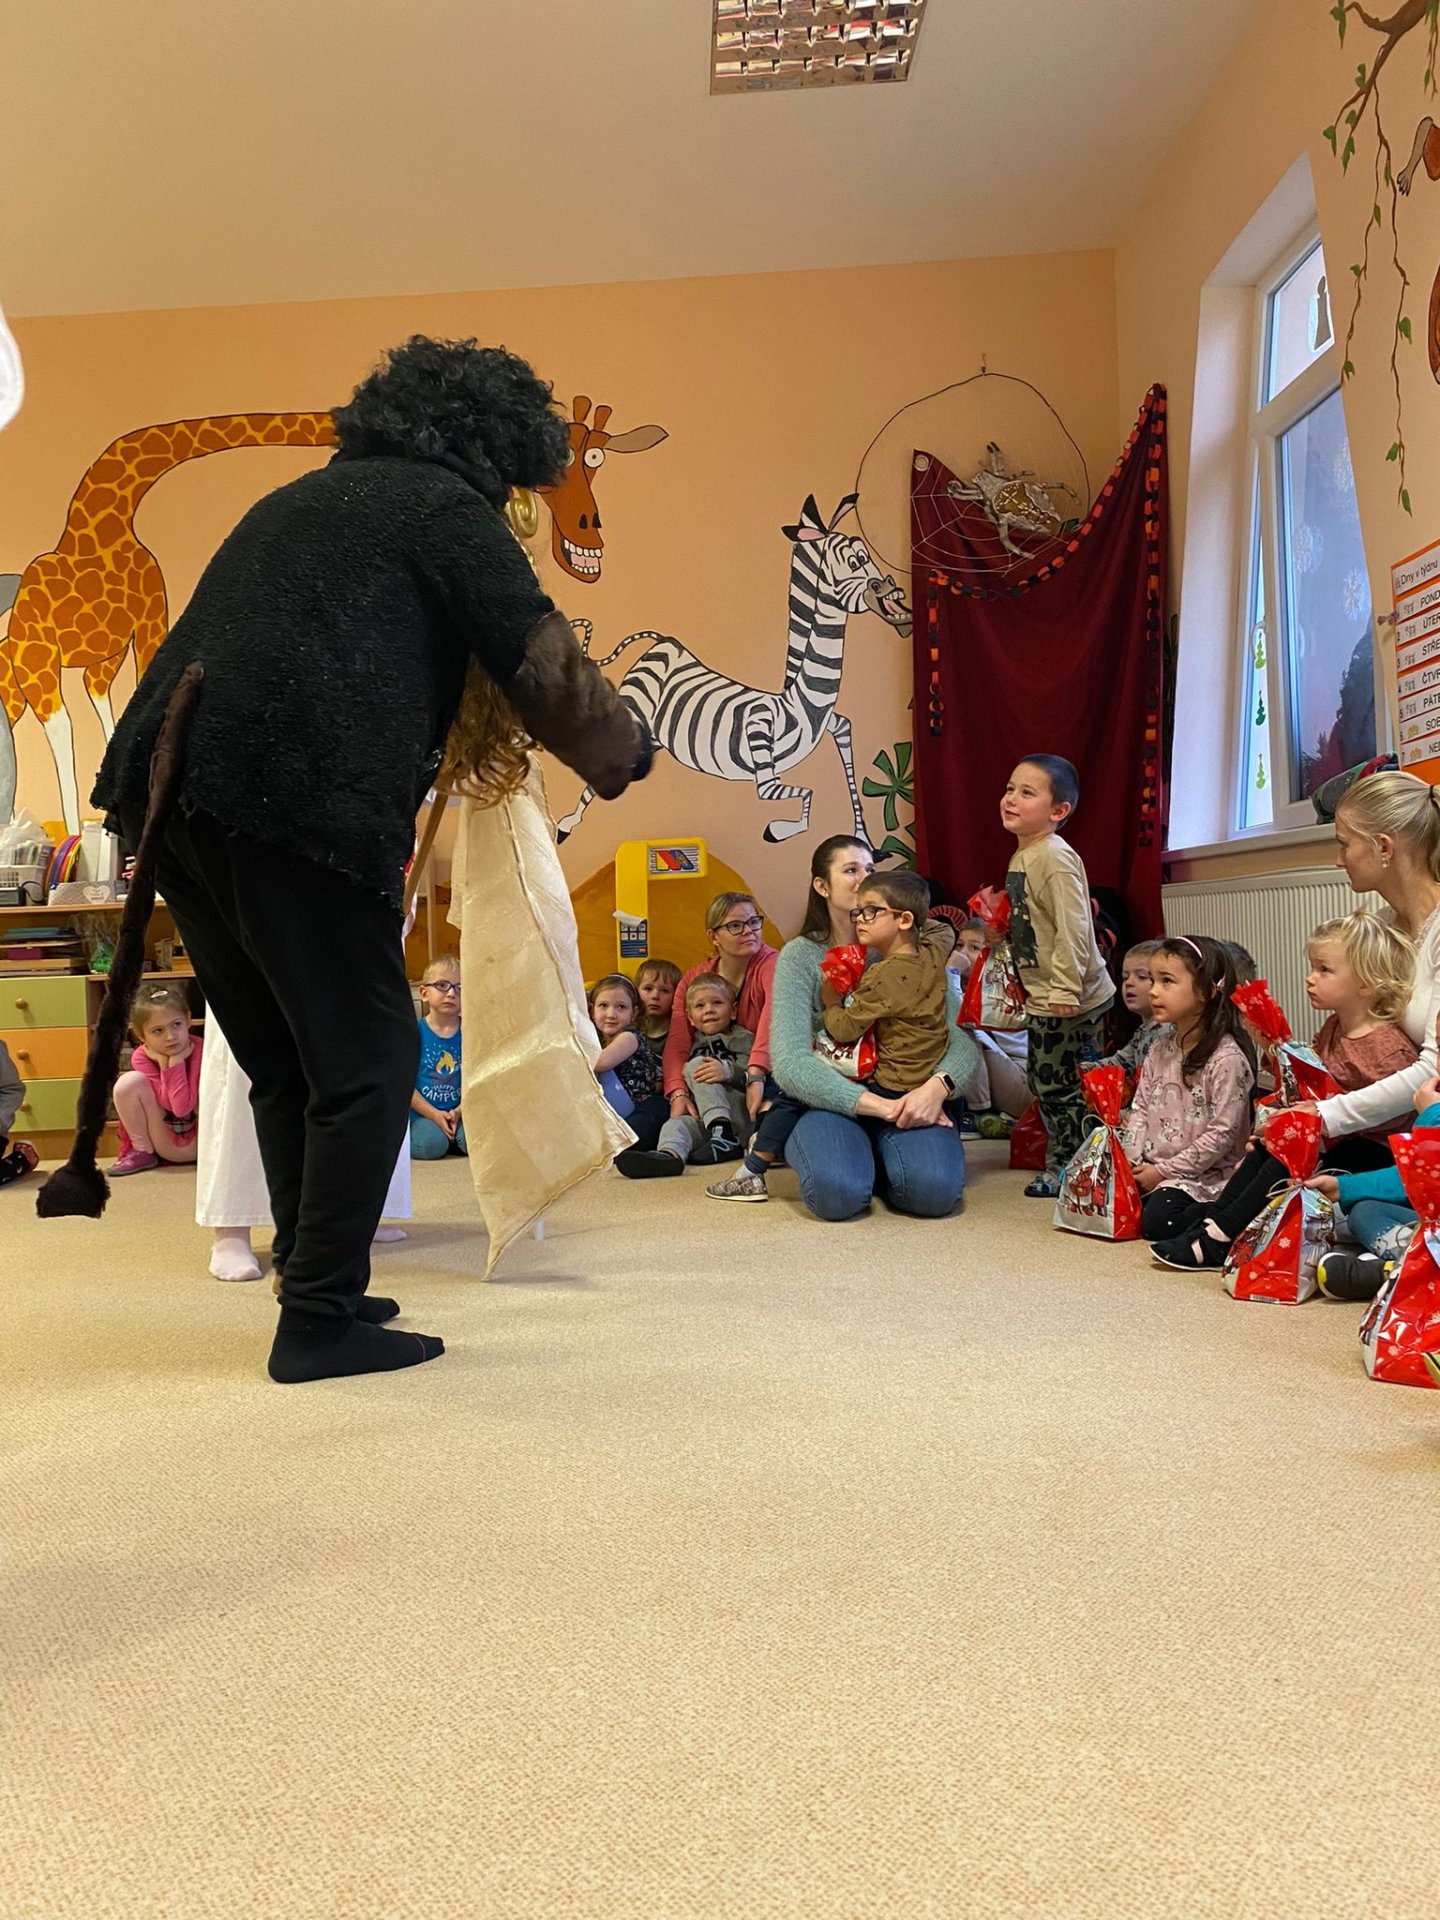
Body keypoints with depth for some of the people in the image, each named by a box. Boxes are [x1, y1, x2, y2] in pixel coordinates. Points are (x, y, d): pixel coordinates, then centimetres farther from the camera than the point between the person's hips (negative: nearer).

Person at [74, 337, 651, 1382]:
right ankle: (321, 1319, 4)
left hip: (174, 787, 8)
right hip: (296, 799, -8)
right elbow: (543, 662, 1)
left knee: (284, 1062, 16)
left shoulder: (301, 498, 30)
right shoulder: (450, 506, 6)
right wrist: (624, 749, 20)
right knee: (368, 1062, 1)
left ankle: (319, 1289, 23)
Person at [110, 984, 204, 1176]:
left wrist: (176, 1061, -27)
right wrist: (164, 1063, -26)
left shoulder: (201, 1049, -18)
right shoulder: (141, 1058, -13)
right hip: (165, 1144, 2)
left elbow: (184, 1106, -26)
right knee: (129, 1082, -21)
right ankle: (141, 1152, -1)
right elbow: (174, 1106, -22)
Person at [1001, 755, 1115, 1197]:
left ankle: (1068, 1169, 12)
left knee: (1057, 1084, -1)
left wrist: (1065, 991, -26)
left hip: (1069, 999, -10)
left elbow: (1072, 929, -25)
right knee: (1044, 1081, 16)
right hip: (1042, 996, 10)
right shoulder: (1021, 856, 11)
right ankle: (1062, 1160, 28)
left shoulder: (1056, 858, -19)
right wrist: (998, 929, 12)